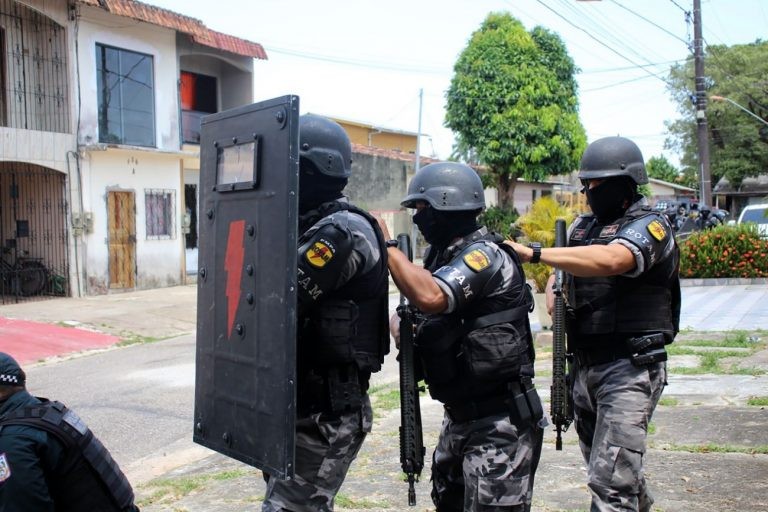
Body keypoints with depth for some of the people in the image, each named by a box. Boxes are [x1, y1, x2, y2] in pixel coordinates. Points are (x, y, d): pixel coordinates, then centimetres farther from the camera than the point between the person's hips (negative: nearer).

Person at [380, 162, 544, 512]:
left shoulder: (485, 255, -17)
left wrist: (387, 245, -23)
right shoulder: (447, 255, 11)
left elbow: (430, 297, -34)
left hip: (500, 422, -10)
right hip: (461, 417, 10)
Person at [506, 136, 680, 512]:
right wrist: (554, 301, -4)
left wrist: (533, 253, -29)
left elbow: (610, 260, -29)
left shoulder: (649, 226, -9)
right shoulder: (582, 226, 15)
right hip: (583, 365, 8)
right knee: (614, 467, 20)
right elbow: (558, 275, 21)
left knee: (610, 480, -12)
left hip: (629, 368, -7)